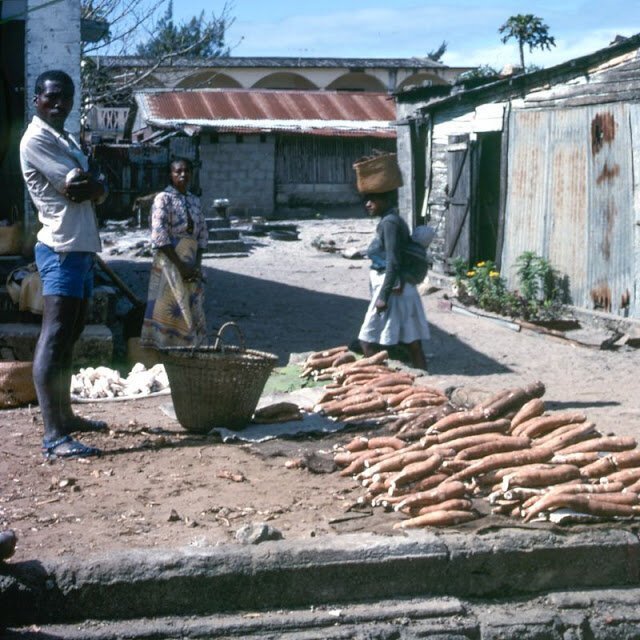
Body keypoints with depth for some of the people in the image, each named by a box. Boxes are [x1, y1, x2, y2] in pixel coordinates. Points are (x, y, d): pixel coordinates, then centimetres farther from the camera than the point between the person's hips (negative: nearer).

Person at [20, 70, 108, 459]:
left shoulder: (68, 141, 20)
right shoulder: (36, 139, -9)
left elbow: (99, 192, 11)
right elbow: (78, 186, -18)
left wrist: (90, 187, -9)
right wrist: (93, 184, 2)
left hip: (82, 247, 10)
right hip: (61, 250, -10)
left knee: (69, 339, 16)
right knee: (54, 340, -13)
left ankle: (65, 415, 26)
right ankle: (54, 436, -16)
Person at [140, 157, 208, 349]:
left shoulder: (194, 200, 13)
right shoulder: (163, 198, -5)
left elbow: (202, 234, 14)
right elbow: (159, 236, -13)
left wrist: (197, 265, 0)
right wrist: (181, 265, -15)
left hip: (191, 265, 6)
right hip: (169, 263, -6)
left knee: (191, 315, 6)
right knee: (169, 311, -7)